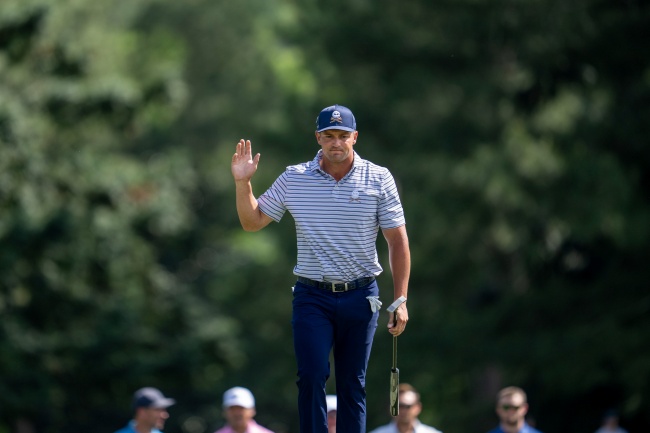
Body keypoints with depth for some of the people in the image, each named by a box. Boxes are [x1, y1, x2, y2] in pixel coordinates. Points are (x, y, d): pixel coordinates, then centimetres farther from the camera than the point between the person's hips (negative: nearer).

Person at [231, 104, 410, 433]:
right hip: (312, 296, 0)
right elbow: (252, 222, 8)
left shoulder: (378, 179, -1)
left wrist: (400, 300, -3)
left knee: (353, 384, 5)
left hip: (361, 296, 0)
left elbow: (398, 241, 1)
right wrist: (242, 183, -9)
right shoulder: (294, 178, 1)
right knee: (311, 376, -13)